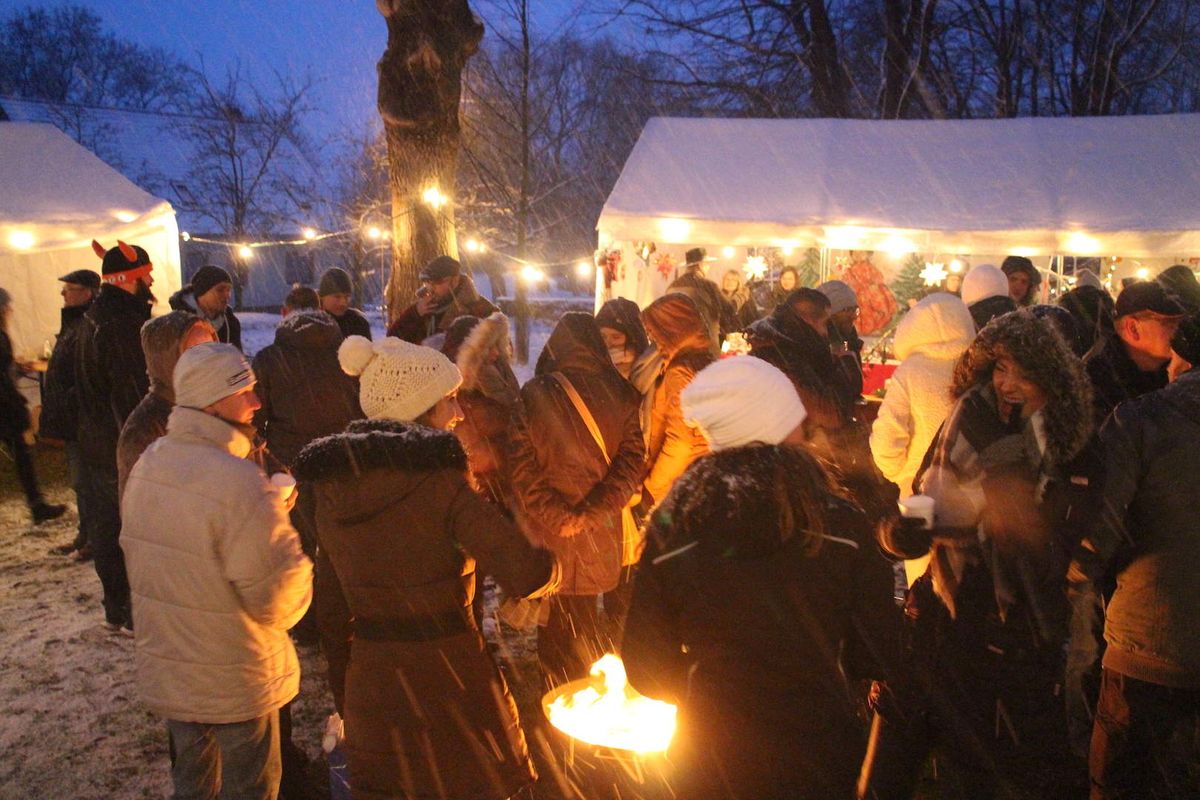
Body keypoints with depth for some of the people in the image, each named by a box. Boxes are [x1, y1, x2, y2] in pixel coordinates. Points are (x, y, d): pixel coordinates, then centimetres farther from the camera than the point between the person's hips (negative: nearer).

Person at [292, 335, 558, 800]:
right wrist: (551, 566, -2)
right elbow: (529, 577, -25)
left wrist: (345, 697, 19)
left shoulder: (331, 489, 1)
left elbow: (331, 609, 9)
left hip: (370, 688, 6)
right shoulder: (440, 481, -17)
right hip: (451, 685, -5)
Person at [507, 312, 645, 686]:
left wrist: (558, 516, -11)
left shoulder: (532, 396, -9)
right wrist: (589, 513, -13)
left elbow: (521, 466, -13)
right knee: (585, 621, 21)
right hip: (599, 534, 2)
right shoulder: (620, 394, -7)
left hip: (547, 535, -2)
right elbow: (632, 460, -11)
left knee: (555, 619, 16)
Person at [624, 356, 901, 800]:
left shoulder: (668, 528, -16)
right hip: (817, 758, 0)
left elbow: (648, 670, -7)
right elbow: (877, 657, -7)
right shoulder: (841, 526, -18)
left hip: (707, 763, 1)